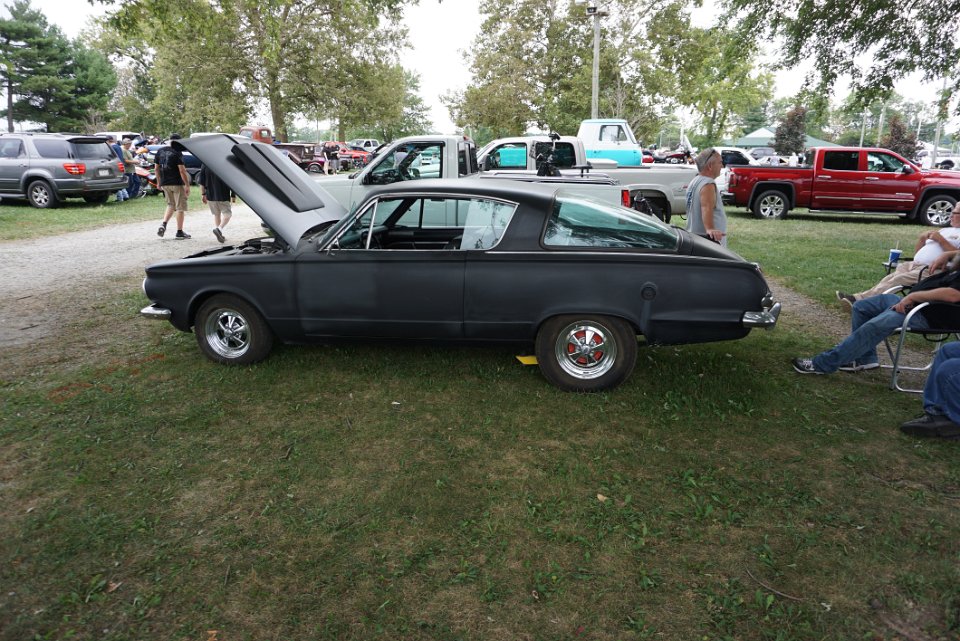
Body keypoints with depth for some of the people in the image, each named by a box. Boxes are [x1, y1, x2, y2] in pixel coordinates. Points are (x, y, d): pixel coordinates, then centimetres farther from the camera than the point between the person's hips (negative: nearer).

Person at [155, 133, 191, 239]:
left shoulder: (160, 151, 8)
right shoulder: (177, 152, -11)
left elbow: (157, 168, 12)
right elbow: (182, 170, -16)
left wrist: (159, 182, 20)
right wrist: (187, 185, -12)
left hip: (164, 183, 6)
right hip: (177, 183, -6)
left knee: (171, 205, 20)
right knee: (180, 207, 4)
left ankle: (163, 224, 0)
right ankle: (179, 231, 7)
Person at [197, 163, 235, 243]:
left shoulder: (205, 164, 2)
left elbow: (201, 182, 4)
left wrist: (203, 194, 12)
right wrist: (233, 195, 2)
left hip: (210, 195, 4)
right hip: (223, 196, -4)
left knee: (216, 214, 17)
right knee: (227, 214, 7)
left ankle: (219, 234, 19)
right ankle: (219, 229, -16)